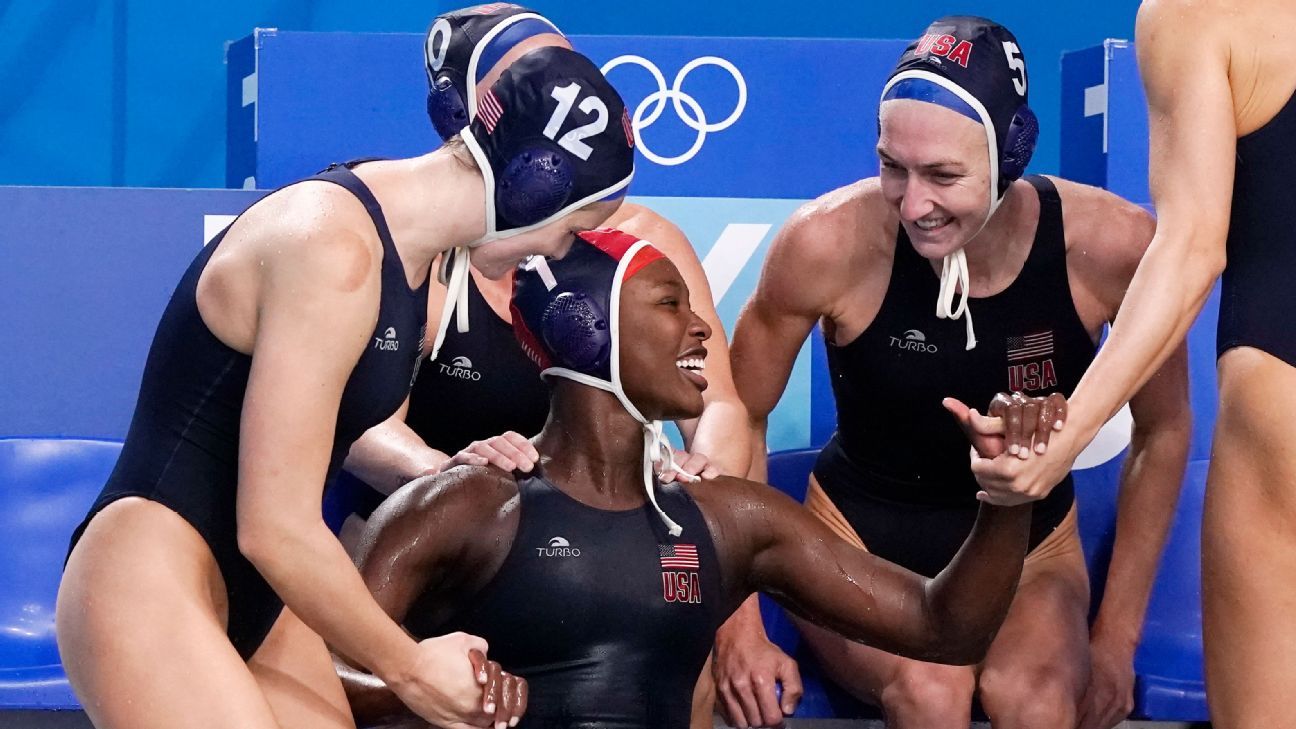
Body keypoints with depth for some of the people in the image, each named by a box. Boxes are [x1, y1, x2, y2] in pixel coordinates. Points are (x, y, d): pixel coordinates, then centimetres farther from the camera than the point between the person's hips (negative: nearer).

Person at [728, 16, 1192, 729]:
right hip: (861, 536, -1)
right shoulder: (830, 241, -22)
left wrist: (1116, 635, -1)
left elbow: (1162, 433, -2)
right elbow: (740, 415, -6)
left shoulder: (1109, 244, -19)